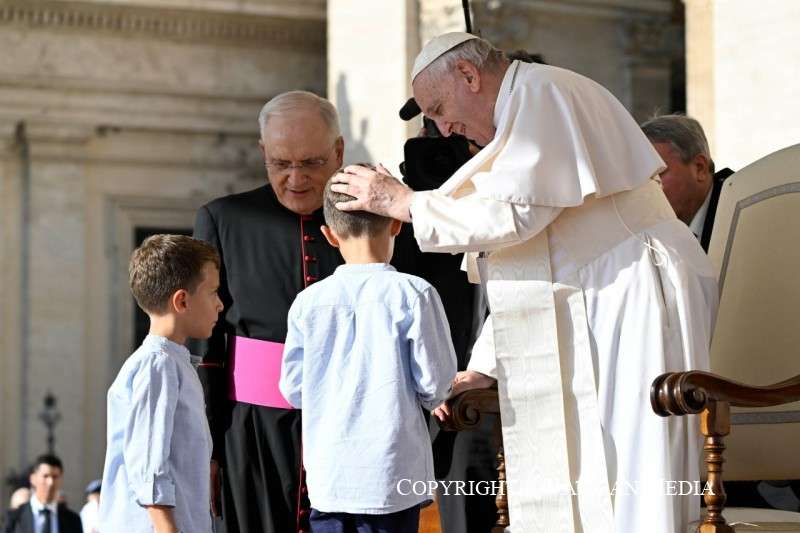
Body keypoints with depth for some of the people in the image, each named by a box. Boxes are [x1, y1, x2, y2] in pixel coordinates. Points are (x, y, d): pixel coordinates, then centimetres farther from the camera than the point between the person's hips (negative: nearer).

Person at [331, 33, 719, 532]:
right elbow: (528, 266, 23)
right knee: (581, 492, 7)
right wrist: (484, 366, 19)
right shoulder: (526, 113, 22)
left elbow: (512, 212, -21)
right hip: (598, 310, 10)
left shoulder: (542, 92, -8)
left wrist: (403, 202, -10)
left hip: (637, 299, -10)